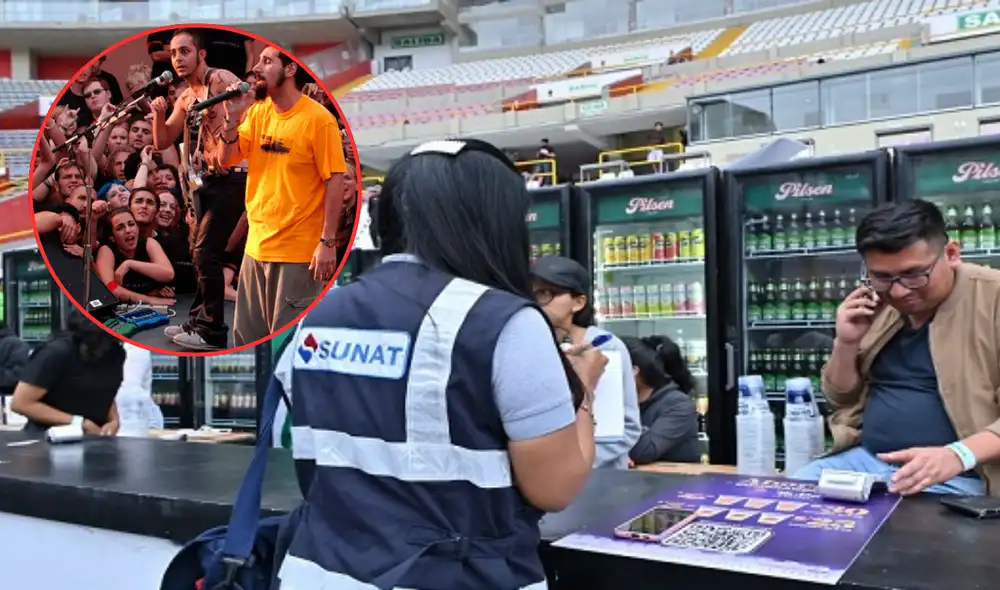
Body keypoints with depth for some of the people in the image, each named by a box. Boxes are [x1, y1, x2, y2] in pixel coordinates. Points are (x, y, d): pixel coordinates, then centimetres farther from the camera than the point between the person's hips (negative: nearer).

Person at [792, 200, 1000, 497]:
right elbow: (841, 399, 14)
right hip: (864, 459, 5)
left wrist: (958, 455, -28)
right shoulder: (874, 307, 8)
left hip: (953, 478, -4)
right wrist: (846, 343, -2)